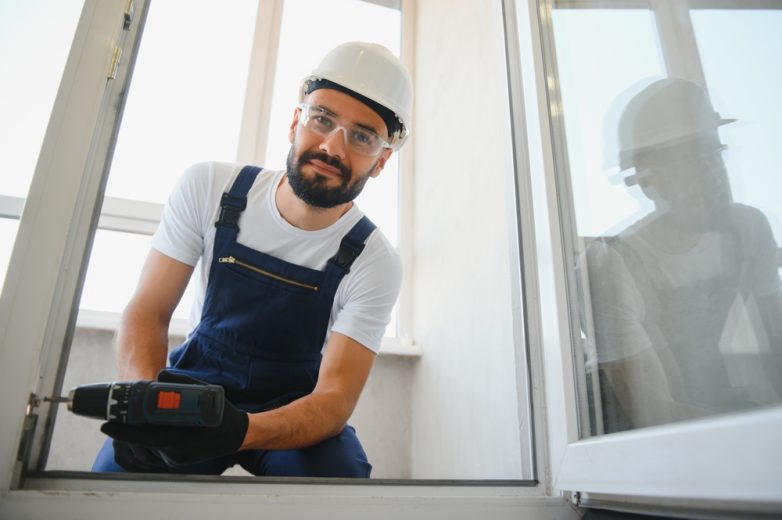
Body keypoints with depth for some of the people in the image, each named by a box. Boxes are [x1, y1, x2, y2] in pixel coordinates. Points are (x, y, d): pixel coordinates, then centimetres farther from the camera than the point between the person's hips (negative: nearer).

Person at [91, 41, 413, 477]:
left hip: (296, 408, 0)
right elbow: (148, 311, -9)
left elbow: (335, 399, -20)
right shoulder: (208, 188, -12)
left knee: (341, 472, -29)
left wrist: (239, 430, -40)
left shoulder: (375, 263, -18)